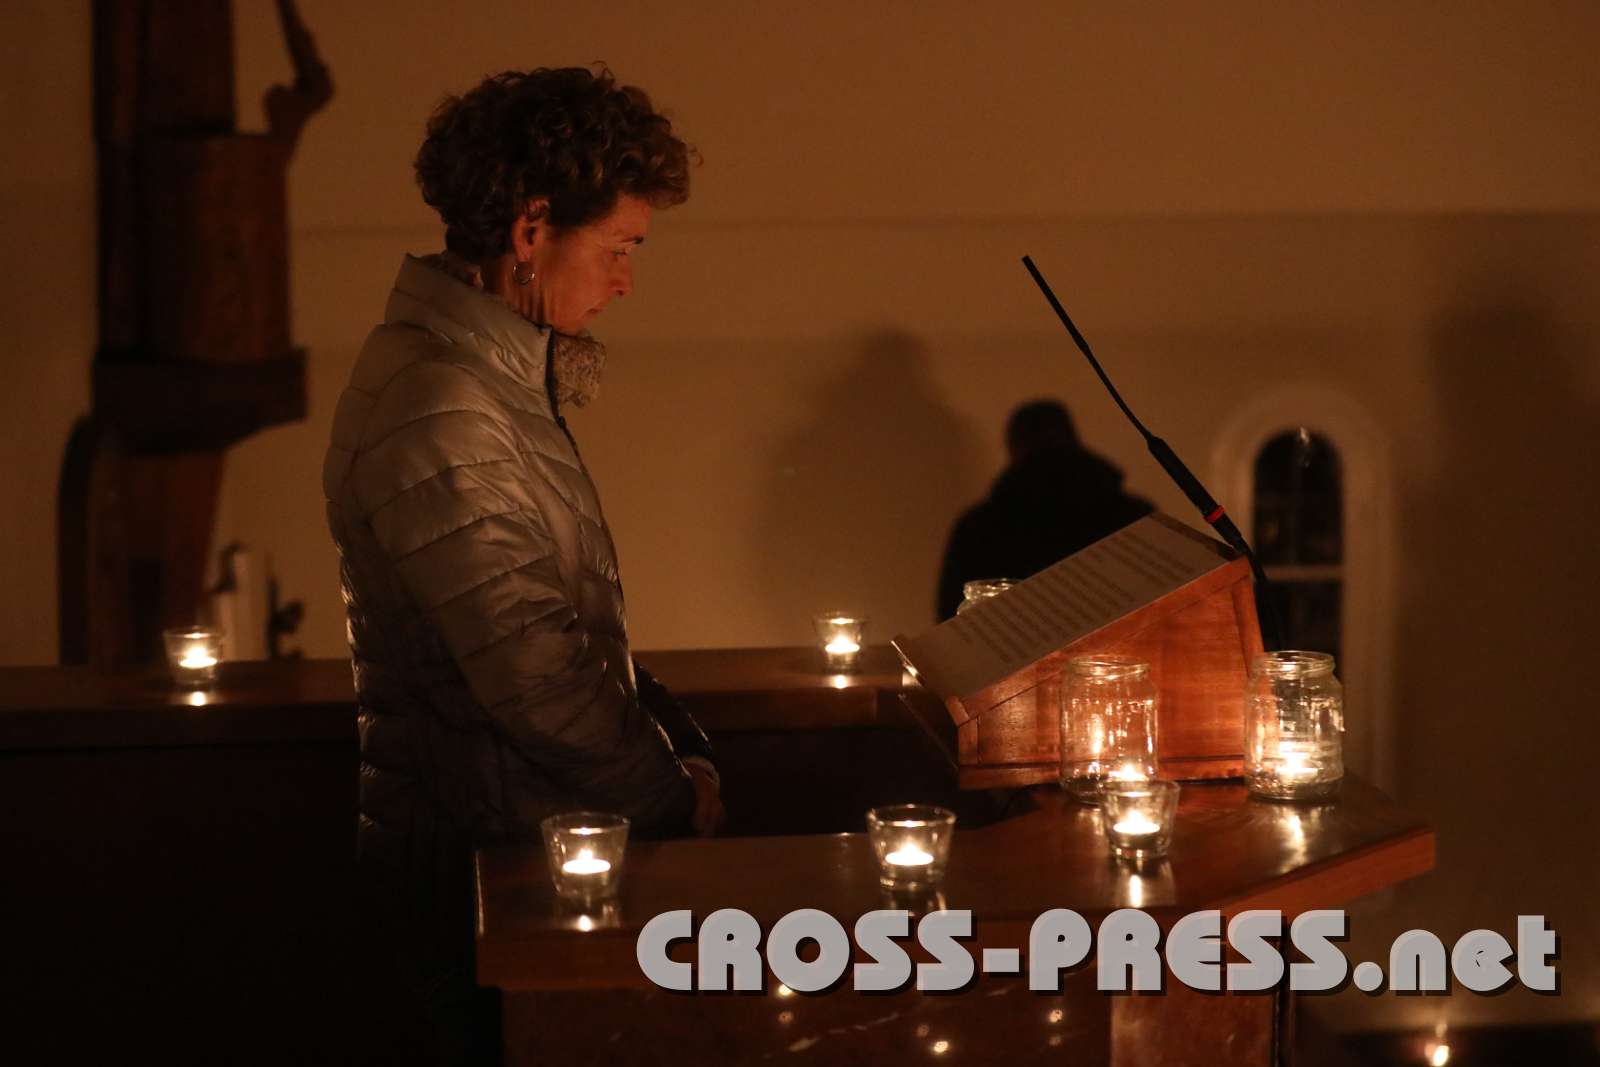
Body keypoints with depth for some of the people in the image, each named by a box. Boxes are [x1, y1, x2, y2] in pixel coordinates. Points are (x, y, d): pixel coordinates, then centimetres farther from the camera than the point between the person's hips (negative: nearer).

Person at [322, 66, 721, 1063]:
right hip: (487, 863, -10)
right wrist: (672, 794, -12)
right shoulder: (435, 415, -22)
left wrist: (674, 738, 5)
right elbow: (534, 678, -25)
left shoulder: (503, 377, 12)